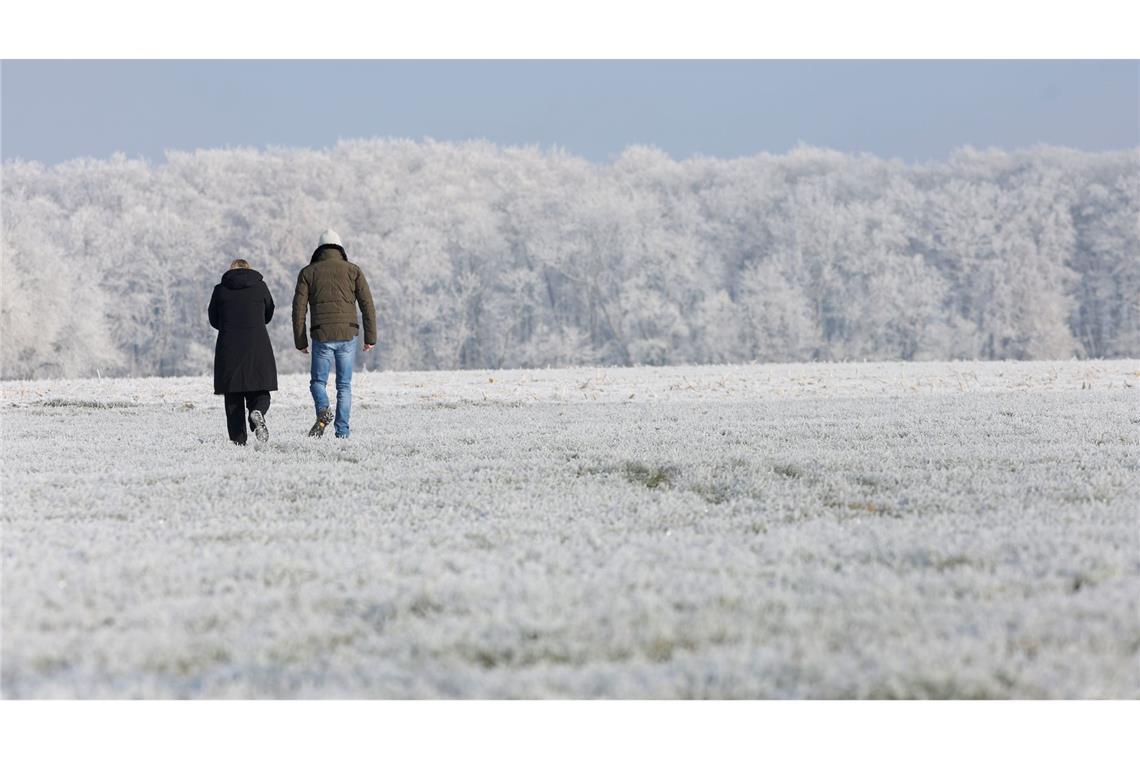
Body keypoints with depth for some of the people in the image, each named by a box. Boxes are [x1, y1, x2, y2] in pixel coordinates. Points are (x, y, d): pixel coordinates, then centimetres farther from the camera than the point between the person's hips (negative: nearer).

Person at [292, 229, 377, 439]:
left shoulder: (308, 272, 7)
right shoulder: (353, 270, 8)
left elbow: (299, 308, 2)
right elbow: (367, 304, 2)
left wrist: (300, 341, 6)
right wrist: (371, 337, 4)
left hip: (322, 337, -1)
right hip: (348, 335, 1)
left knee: (318, 382, 10)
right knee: (344, 386, 8)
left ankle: (323, 410, -21)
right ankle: (342, 433, 2)